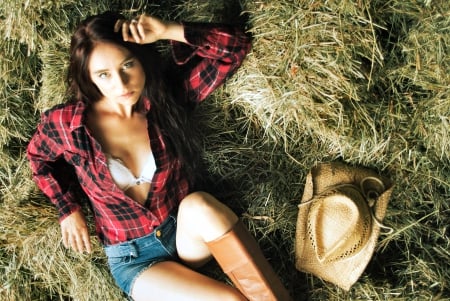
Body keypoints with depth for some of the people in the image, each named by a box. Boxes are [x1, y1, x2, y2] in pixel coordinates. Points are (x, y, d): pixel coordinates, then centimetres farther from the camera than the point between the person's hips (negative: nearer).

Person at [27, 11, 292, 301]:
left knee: (199, 205, -37)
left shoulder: (167, 93, -9)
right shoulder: (65, 123, -12)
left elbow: (237, 45, -14)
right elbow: (39, 156, 11)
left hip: (189, 236, 2)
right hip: (134, 259, -1)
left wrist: (168, 31, -23)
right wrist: (69, 209, 2)